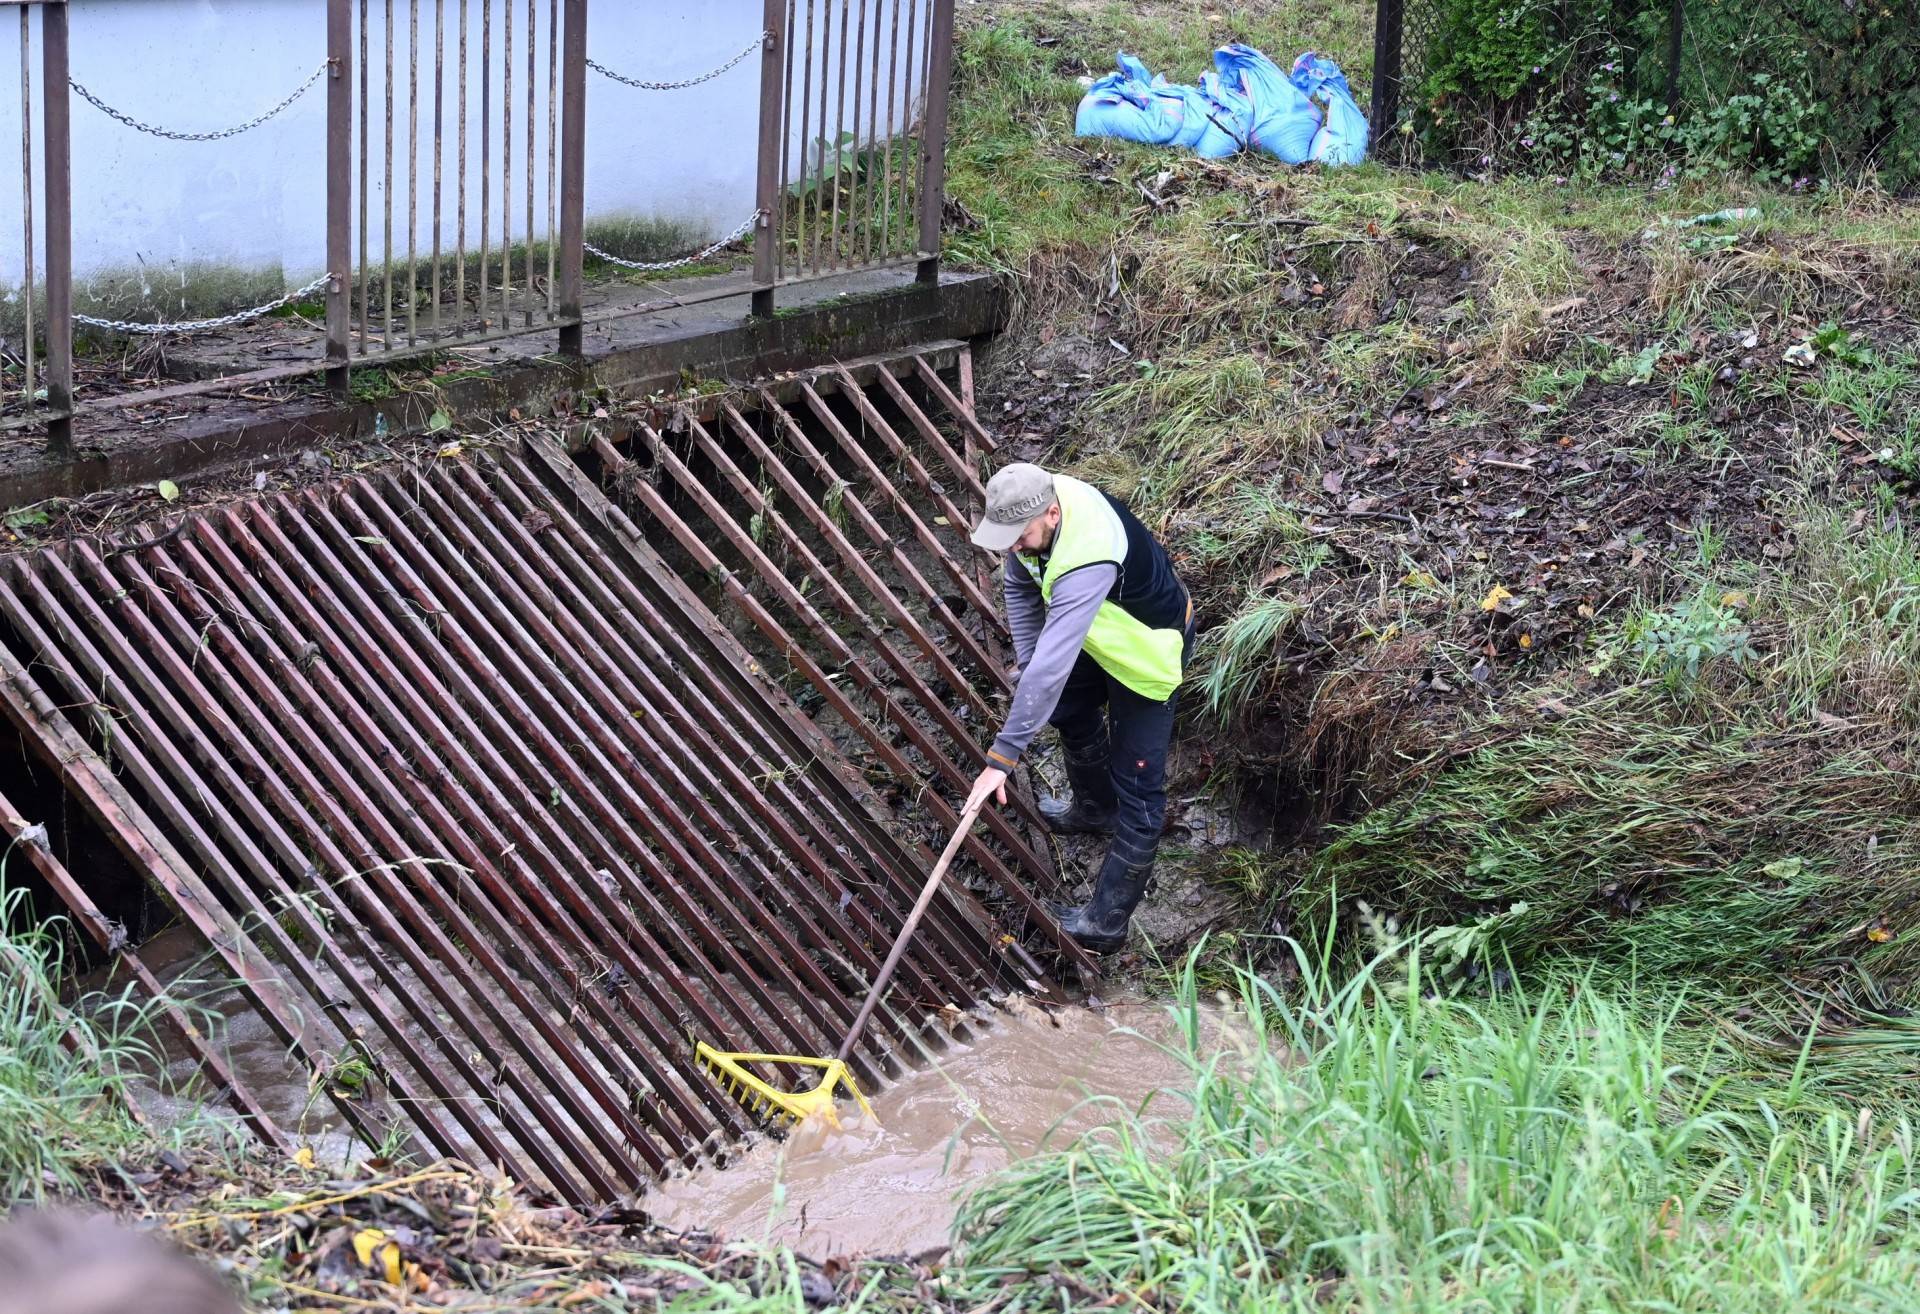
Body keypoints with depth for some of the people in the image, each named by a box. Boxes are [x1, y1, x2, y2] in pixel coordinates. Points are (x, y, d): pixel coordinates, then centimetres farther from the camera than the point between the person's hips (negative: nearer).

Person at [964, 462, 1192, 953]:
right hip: (1101, 632, 9)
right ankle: (1093, 810, 57)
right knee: (1072, 714, 31)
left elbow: (1050, 667, -49)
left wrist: (1003, 757, -47)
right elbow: (1019, 585, -1)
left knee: (1137, 789, -5)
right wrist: (1025, 660, -9)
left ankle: (1105, 924, 0)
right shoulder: (1035, 505, -21)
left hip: (1149, 650, -9)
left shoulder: (1086, 564, -47)